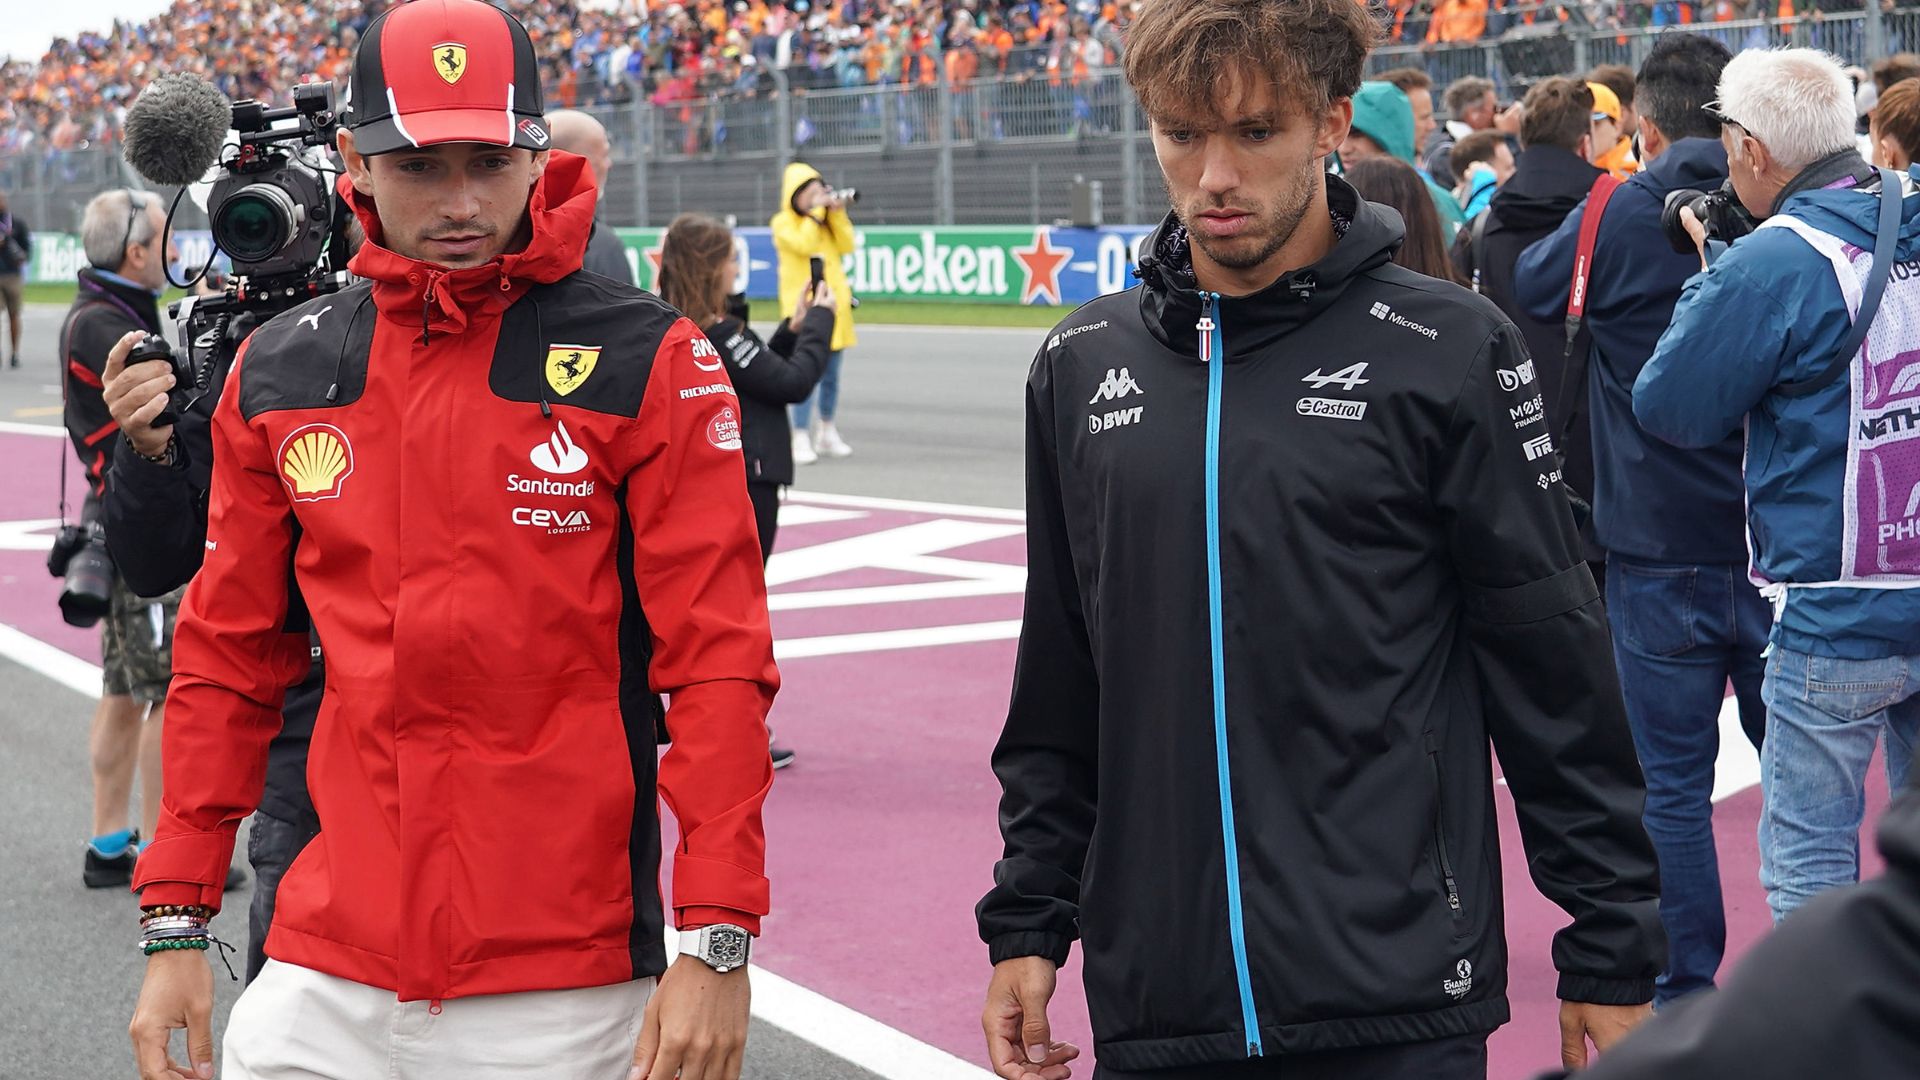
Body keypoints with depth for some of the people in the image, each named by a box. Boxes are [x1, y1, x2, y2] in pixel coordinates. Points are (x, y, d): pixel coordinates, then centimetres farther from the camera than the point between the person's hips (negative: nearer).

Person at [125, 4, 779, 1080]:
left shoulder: (645, 364, -5)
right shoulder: (280, 374, 7)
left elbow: (717, 663, -8)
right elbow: (228, 659, 12)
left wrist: (717, 943, -14)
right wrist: (176, 924, 8)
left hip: (564, 991, -3)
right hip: (329, 972, 3)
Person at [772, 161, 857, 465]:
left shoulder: (826, 219, 14)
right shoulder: (784, 223, -5)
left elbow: (846, 246, 4)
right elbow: (805, 245, -20)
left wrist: (837, 214, -5)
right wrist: (815, 212, -14)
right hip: (804, 307, -6)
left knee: (831, 375, 12)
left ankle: (828, 434, 24)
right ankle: (801, 439, -10)